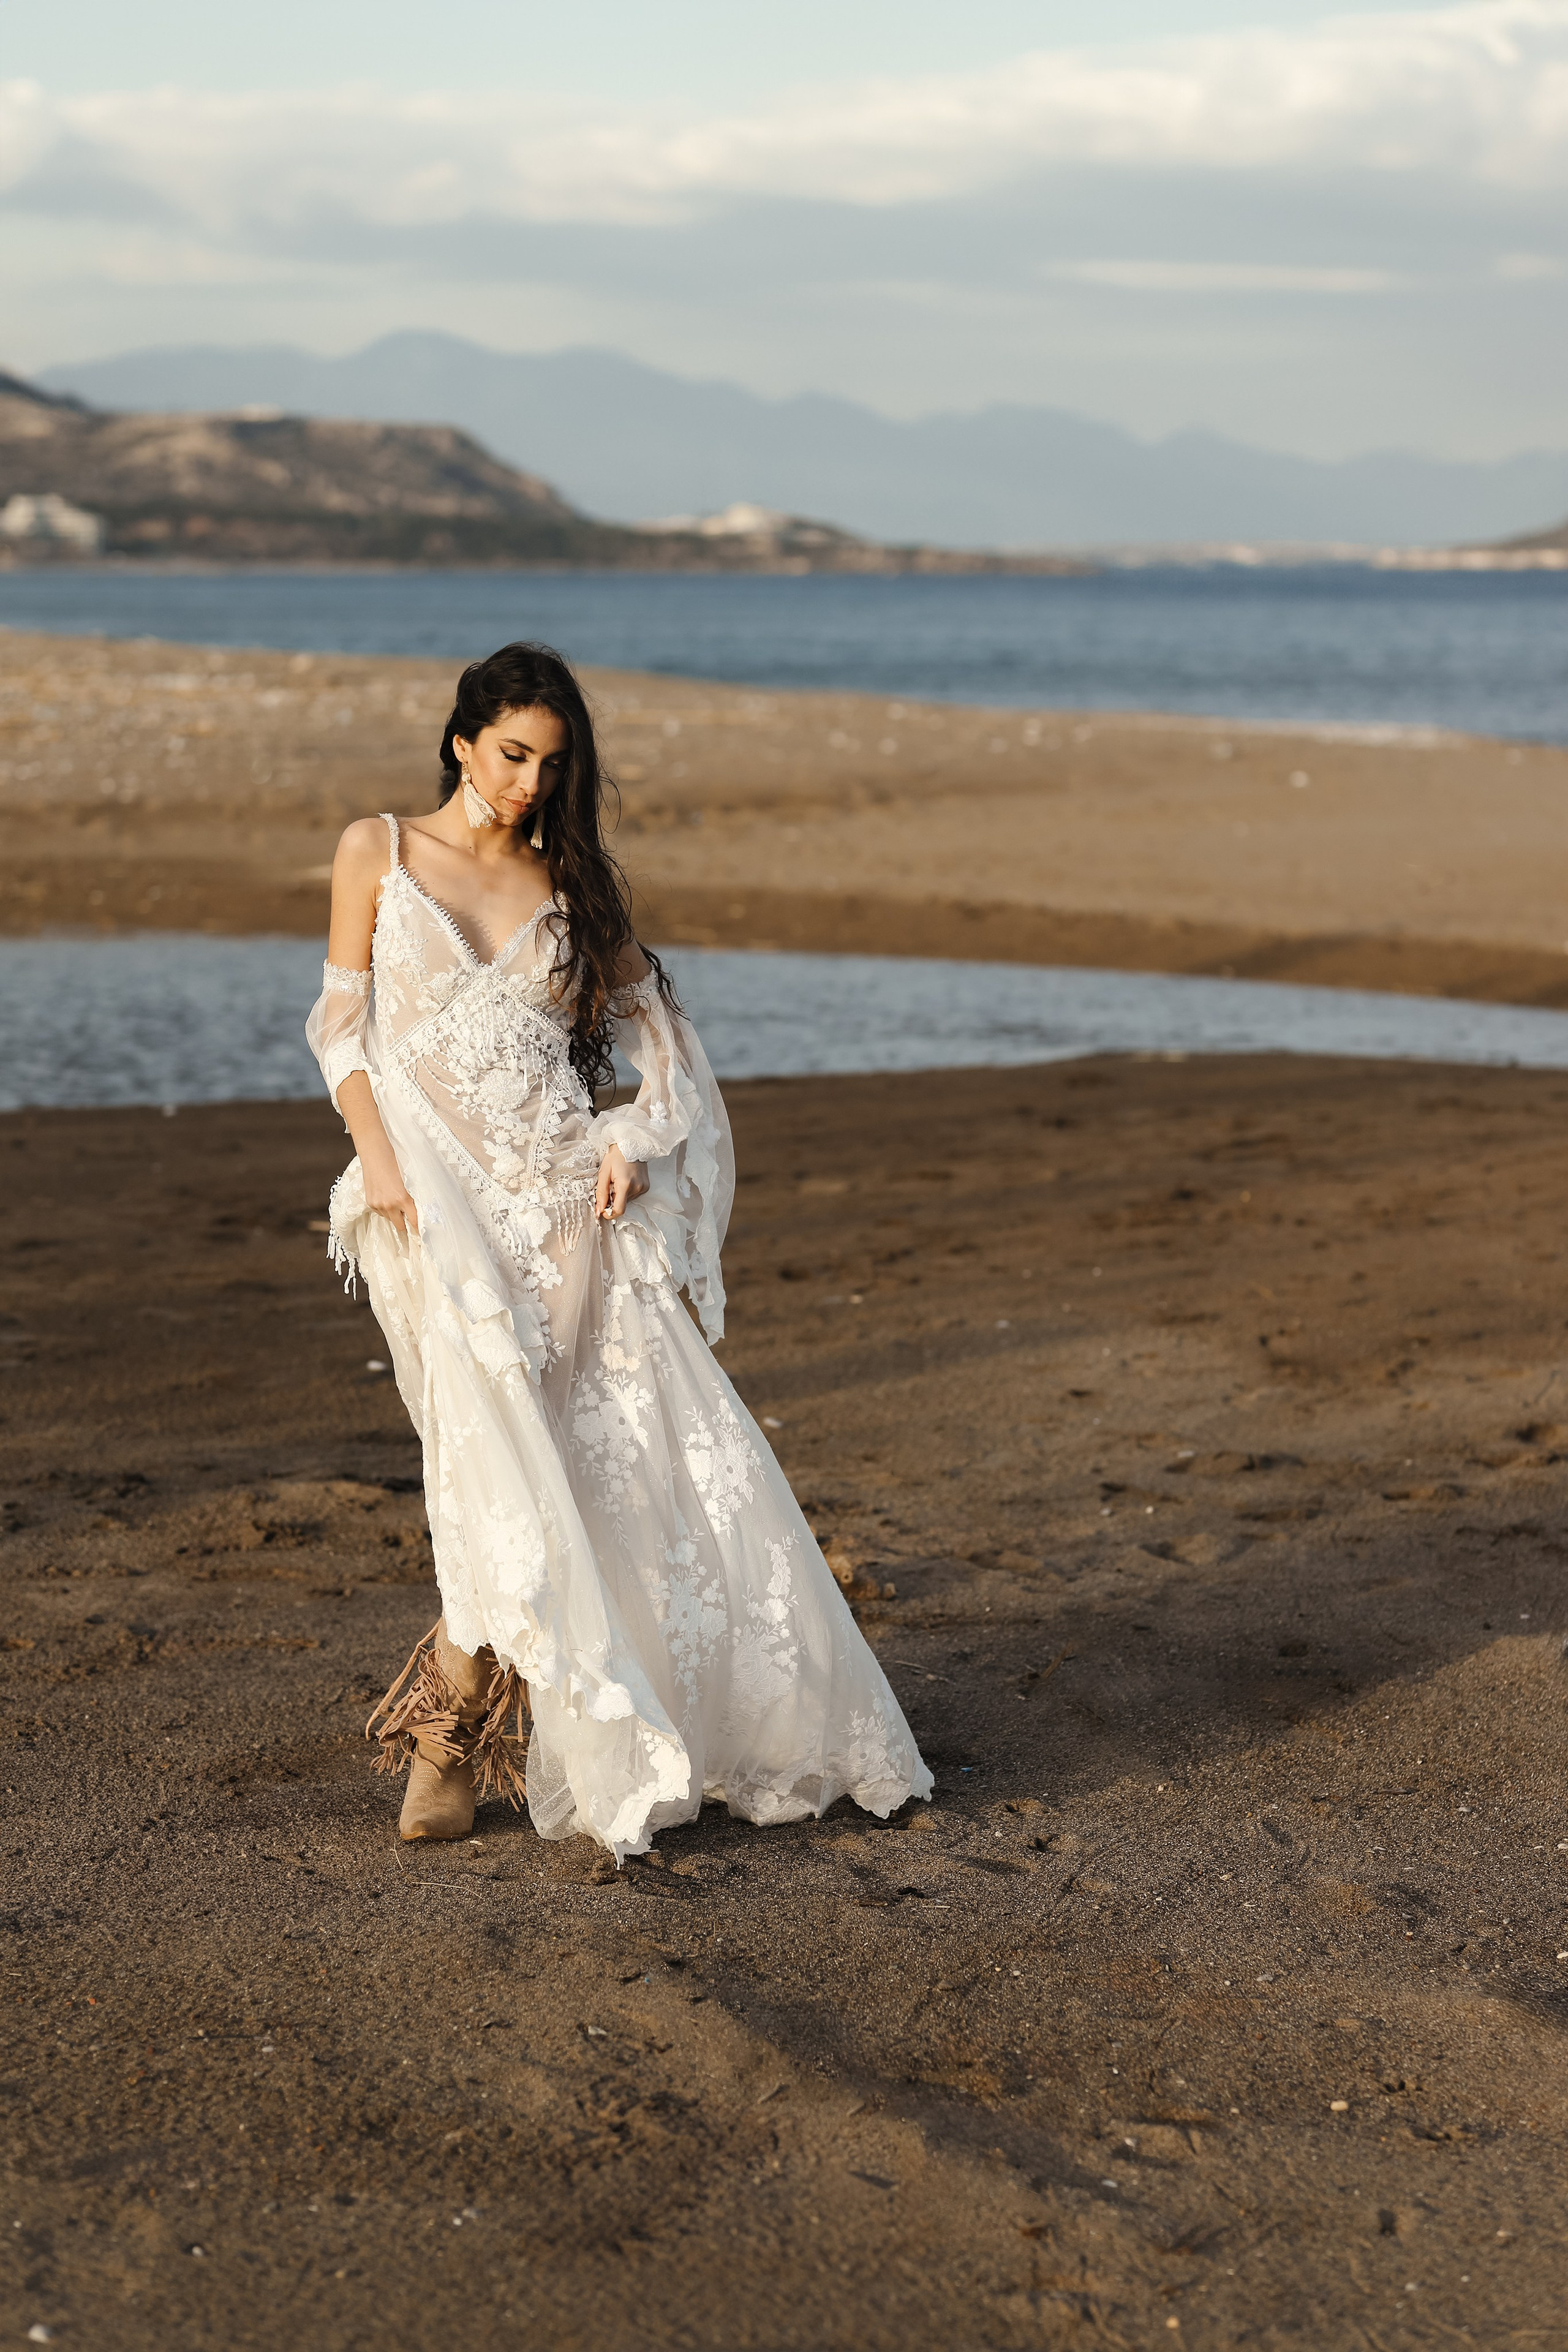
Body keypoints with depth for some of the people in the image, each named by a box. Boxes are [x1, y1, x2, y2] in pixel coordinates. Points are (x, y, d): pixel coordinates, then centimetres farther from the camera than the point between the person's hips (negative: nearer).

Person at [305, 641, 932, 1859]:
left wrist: (634, 1140, -4)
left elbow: (654, 1026, 15)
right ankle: (445, 1728, -10)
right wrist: (376, 1154, -8)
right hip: (434, 1192, -3)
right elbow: (342, 1022, 7)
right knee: (494, 1440, -22)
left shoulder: (576, 886, 13)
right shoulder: (379, 851, 8)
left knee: (667, 1449, -2)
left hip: (564, 1196, 3)